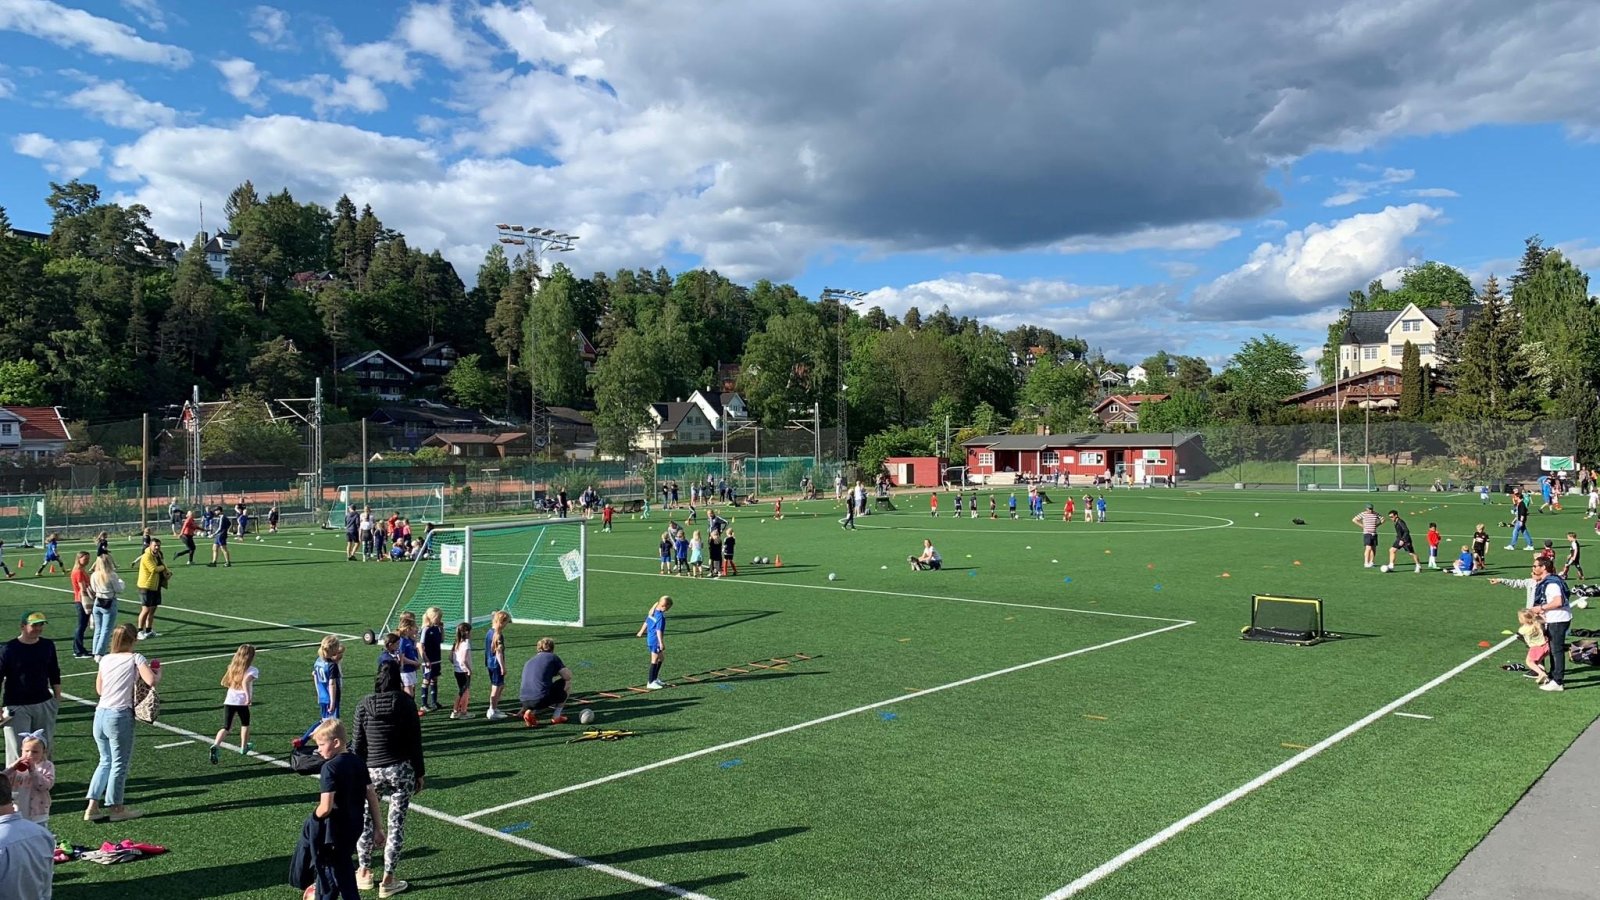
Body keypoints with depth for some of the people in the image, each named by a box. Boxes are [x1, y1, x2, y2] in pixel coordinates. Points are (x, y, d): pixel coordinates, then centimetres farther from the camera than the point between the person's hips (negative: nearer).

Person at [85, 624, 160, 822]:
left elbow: (99, 688, 23)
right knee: (120, 763, 7)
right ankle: (116, 808, 16)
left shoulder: (105, 660, 12)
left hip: (100, 714, 6)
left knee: (106, 761, 19)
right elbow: (151, 681, -17)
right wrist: (158, 672, 3)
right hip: (120, 716, -6)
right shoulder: (135, 658, -4)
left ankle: (93, 807, 17)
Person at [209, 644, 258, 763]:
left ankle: (216, 745, -23)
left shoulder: (233, 668, 16)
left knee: (226, 727, 3)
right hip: (242, 702, -4)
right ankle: (243, 747, 34)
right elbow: (245, 682, -23)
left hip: (228, 701, 4)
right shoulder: (252, 670, -5)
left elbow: (224, 683, 23)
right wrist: (248, 696, -25)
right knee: (245, 724, 22)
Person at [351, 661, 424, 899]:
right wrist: (420, 773, 5)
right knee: (396, 825, 6)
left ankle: (364, 873, 27)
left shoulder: (364, 704, -5)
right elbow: (415, 741, -4)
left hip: (371, 772, 1)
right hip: (401, 771, -1)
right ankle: (388, 880, 11)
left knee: (365, 820, 20)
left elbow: (357, 744, -2)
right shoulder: (406, 702, -6)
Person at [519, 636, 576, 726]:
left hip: (525, 702, 6)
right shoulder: (552, 657, 7)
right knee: (567, 683, 17)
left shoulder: (528, 662, 25)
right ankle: (556, 717, 15)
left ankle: (530, 712, 9)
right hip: (542, 700, -6)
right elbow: (568, 676, 2)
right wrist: (557, 673, 23)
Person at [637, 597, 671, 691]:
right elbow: (659, 631, -25)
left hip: (650, 639, 10)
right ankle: (651, 683, 6)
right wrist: (661, 643, -25)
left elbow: (646, 622, 18)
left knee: (661, 657, 22)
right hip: (656, 641, -10)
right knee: (655, 661, -1)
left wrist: (641, 632, 32)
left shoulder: (652, 612, 5)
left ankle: (655, 679, 29)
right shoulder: (661, 616, -22)